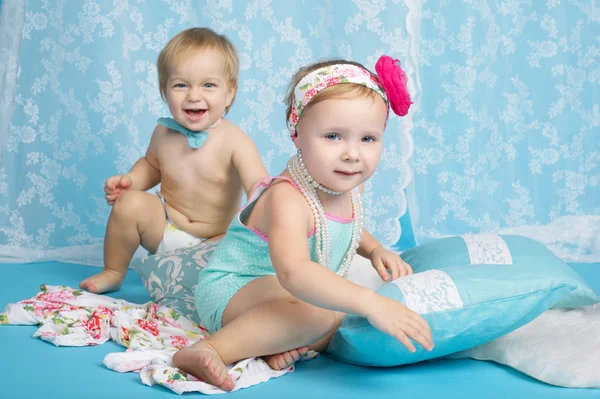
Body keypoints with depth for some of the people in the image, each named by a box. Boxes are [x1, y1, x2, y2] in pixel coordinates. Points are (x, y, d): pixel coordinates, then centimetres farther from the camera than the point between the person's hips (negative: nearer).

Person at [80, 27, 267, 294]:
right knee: (130, 202, -19)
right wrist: (129, 180, -3)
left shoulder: (234, 141, -20)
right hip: (164, 229, 4)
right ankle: (113, 273, 4)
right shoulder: (163, 133, -5)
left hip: (214, 242, -4)